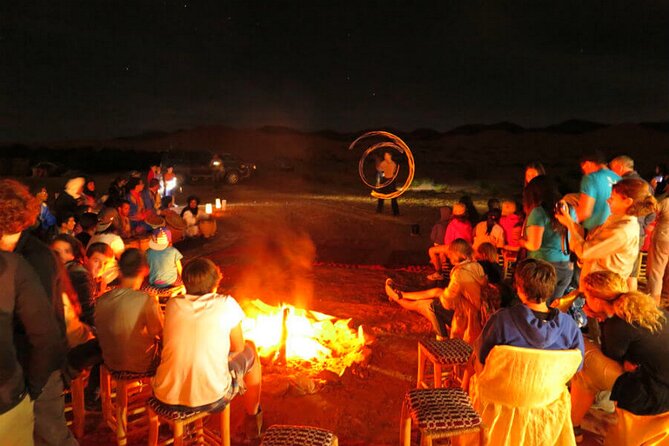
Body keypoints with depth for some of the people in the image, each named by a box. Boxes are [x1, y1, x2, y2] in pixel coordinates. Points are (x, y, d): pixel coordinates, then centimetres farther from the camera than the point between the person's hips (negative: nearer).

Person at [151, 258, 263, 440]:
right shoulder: (226, 304, -8)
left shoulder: (173, 304, 2)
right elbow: (238, 347, 5)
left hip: (166, 397, 4)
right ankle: (252, 418, 39)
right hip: (211, 398, -4)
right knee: (249, 350, 21)